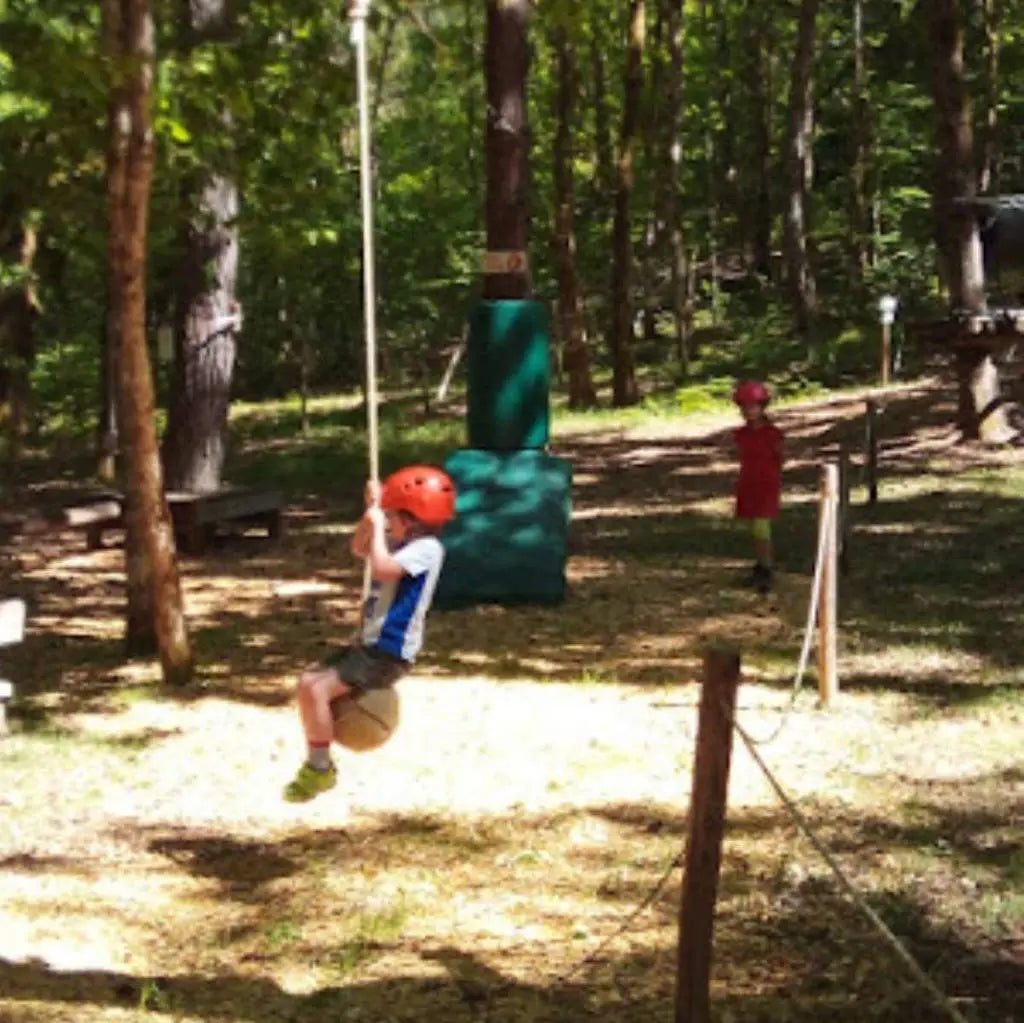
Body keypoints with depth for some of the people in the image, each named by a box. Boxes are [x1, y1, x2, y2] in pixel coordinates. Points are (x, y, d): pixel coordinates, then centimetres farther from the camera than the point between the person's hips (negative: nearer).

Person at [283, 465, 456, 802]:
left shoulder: (426, 548, -17)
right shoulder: (405, 543, 14)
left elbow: (382, 569, -32)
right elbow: (359, 549, 25)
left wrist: (378, 524, -21)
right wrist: (372, 511, 10)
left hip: (389, 653, -11)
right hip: (371, 644, 11)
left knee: (316, 689, -20)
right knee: (307, 681, 11)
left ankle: (320, 769, -8)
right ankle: (317, 763, 16)